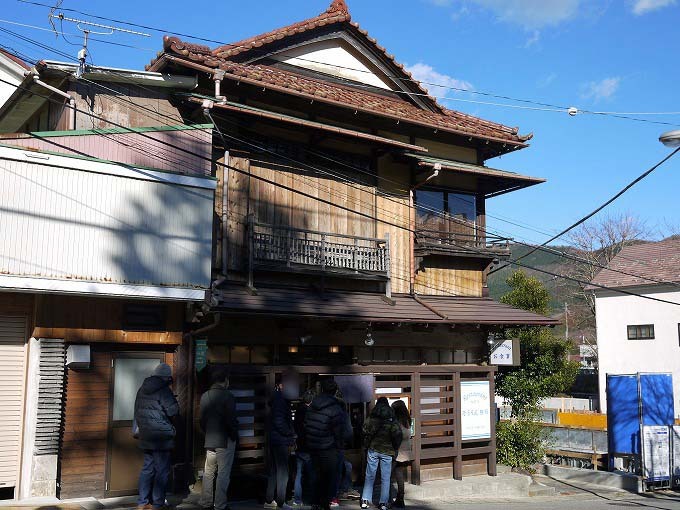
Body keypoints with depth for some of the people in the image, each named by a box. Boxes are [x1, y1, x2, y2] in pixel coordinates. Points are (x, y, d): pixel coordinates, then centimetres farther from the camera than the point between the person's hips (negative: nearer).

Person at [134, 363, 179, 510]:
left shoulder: (142, 389, 11)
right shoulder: (163, 390, -14)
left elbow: (137, 411, 18)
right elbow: (173, 412, -16)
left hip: (145, 436, 8)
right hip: (161, 436, -8)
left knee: (147, 468, 15)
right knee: (162, 470, 0)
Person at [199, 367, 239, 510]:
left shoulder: (205, 396, 4)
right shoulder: (227, 396, -13)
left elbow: (201, 418, 9)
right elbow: (231, 420, -15)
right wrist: (235, 436, -1)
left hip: (209, 440, 6)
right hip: (225, 440, -6)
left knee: (208, 472, 14)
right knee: (223, 474, 1)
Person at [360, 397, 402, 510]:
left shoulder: (371, 418, -1)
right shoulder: (392, 420, -5)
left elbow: (365, 432, -3)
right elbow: (397, 434, -11)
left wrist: (366, 446, 8)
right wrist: (395, 449, 1)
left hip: (373, 450, 1)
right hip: (387, 451, -1)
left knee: (370, 476, 10)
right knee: (385, 478, 5)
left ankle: (365, 500, 9)